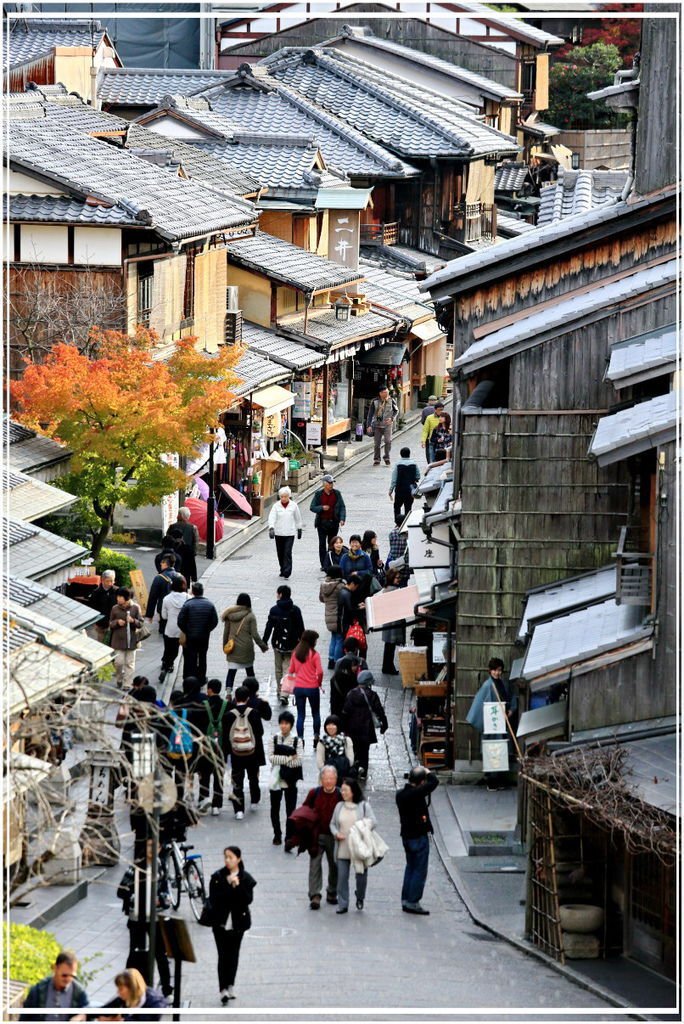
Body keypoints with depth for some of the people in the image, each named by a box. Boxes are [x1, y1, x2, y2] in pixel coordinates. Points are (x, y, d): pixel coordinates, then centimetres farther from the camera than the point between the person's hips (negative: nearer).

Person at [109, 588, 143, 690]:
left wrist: (133, 621, -22)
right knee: (119, 662, -1)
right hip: (118, 640, 1)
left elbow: (140, 623, -2)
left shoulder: (135, 608, -4)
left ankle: (127, 684, 11)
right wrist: (117, 622, -14)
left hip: (131, 640, -1)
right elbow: (110, 624, 7)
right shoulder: (115, 609, 0)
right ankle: (119, 679, 24)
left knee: (130, 663, 4)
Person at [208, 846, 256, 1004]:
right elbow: (213, 899, -9)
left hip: (238, 922, 1)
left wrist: (237, 886, -21)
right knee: (223, 955, -6)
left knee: (233, 954, 11)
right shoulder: (217, 877, -2)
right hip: (221, 923, -1)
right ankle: (223, 989, -9)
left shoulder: (246, 878, -1)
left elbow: (248, 899, -9)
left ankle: (230, 985, 25)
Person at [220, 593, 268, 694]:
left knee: (231, 671, 0)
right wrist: (263, 646, 2)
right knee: (249, 670, 17)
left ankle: (228, 692, -14)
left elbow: (226, 632, 5)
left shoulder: (230, 615, 0)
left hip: (233, 648, 1)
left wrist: (225, 645, 16)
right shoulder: (250, 616, -9)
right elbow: (255, 634, -10)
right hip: (246, 648, -1)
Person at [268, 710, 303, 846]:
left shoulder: (296, 740, -3)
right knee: (275, 808, 11)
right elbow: (271, 758, -7)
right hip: (276, 778, 2)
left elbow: (298, 761, -11)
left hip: (290, 780, -2)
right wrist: (288, 759, -15)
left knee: (290, 810, -3)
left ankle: (289, 840, 0)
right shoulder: (274, 739, 2)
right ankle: (277, 834, 29)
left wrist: (280, 760, -14)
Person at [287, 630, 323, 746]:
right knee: (316, 713, 15)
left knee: (300, 715, 8)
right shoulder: (314, 654, -12)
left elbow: (291, 670, 7)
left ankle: (300, 740, 3)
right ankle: (316, 738, 18)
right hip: (312, 688, -3)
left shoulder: (295, 653, 0)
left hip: (298, 687, 3)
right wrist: (319, 683, 1)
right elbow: (320, 672, -17)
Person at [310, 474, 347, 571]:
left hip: (333, 522, 1)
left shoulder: (337, 494, 2)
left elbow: (342, 507, 3)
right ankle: (323, 565, 5)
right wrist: (322, 508, -17)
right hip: (322, 522, -1)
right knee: (322, 544, 0)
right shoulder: (318, 494, -1)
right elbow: (312, 507, 1)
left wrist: (342, 519, -10)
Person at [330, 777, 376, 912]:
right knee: (342, 877, 1)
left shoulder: (364, 806, -2)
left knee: (361, 875, 4)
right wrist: (336, 833, -6)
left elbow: (372, 822, -7)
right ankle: (343, 904, 8)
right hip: (342, 849, 3)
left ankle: (360, 898, 30)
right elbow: (332, 823, 14)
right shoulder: (339, 806, 8)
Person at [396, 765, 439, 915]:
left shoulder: (401, 794, 2)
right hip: (419, 837, -8)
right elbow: (434, 782, -22)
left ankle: (405, 900, 21)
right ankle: (413, 902, -2)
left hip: (406, 835, 8)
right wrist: (427, 771, -3)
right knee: (420, 870, -1)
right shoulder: (417, 793, -22)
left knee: (410, 867, 19)